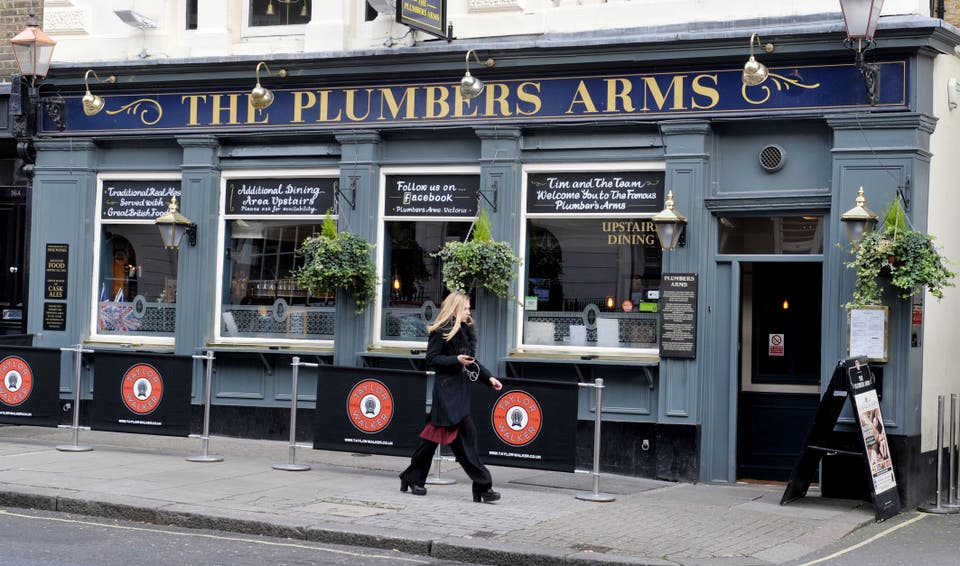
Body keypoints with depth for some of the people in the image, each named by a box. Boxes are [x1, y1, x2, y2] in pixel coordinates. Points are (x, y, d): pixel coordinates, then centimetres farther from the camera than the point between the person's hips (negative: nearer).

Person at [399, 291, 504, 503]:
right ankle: (482, 486, -11)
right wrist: (456, 360, -21)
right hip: (447, 390, -9)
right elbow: (431, 359, -12)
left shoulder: (465, 330, 17)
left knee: (435, 434, 12)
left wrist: (489, 377, 14)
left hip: (460, 388, 9)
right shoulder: (441, 332, -8)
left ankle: (413, 479, 21)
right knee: (467, 433, -12)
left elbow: (471, 361, 23)